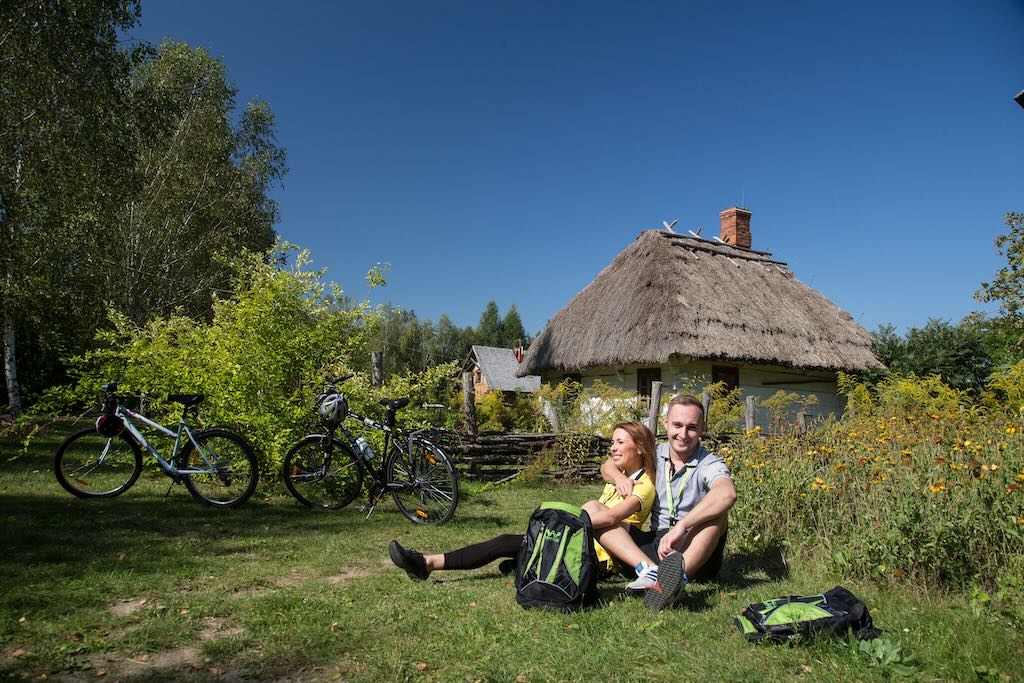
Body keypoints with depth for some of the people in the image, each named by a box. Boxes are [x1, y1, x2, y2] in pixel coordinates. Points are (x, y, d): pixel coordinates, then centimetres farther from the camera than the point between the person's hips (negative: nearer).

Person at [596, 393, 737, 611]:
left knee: (717, 511, -31)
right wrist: (619, 477, -6)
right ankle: (651, 570, -36)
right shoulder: (655, 455, 7)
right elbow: (607, 467, 18)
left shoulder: (709, 464, -8)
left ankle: (679, 574, -51)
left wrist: (681, 527, -39)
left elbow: (727, 494, -33)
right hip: (655, 542, 4)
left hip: (695, 551, -4)